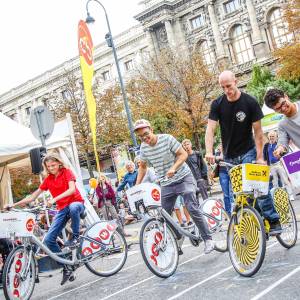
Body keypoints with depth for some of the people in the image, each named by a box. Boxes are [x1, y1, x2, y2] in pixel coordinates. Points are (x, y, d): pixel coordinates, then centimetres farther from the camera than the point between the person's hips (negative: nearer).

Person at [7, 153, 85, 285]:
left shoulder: (66, 172, -5)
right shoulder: (48, 179, 8)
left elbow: (72, 189, -22)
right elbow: (33, 196, 9)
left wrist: (55, 199, -33)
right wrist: (15, 204, 1)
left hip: (76, 203, -5)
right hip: (62, 209, 5)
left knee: (73, 207, -44)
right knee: (49, 240, -11)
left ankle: (75, 237, -19)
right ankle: (66, 269, 2)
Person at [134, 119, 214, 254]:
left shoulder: (167, 139, -16)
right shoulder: (143, 147, -2)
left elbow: (183, 154, -13)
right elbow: (142, 167, 13)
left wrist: (173, 168, -29)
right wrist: (137, 186, 5)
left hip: (183, 178, -5)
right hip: (166, 184, 5)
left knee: (192, 209, -18)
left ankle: (208, 240, -4)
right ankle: (178, 240, 22)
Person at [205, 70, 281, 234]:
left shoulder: (250, 102, -11)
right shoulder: (217, 104, -5)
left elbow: (258, 131, -10)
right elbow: (210, 129, -12)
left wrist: (259, 157, -15)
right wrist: (209, 152, -28)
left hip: (247, 152, -3)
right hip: (228, 156, 3)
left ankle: (273, 220, -8)